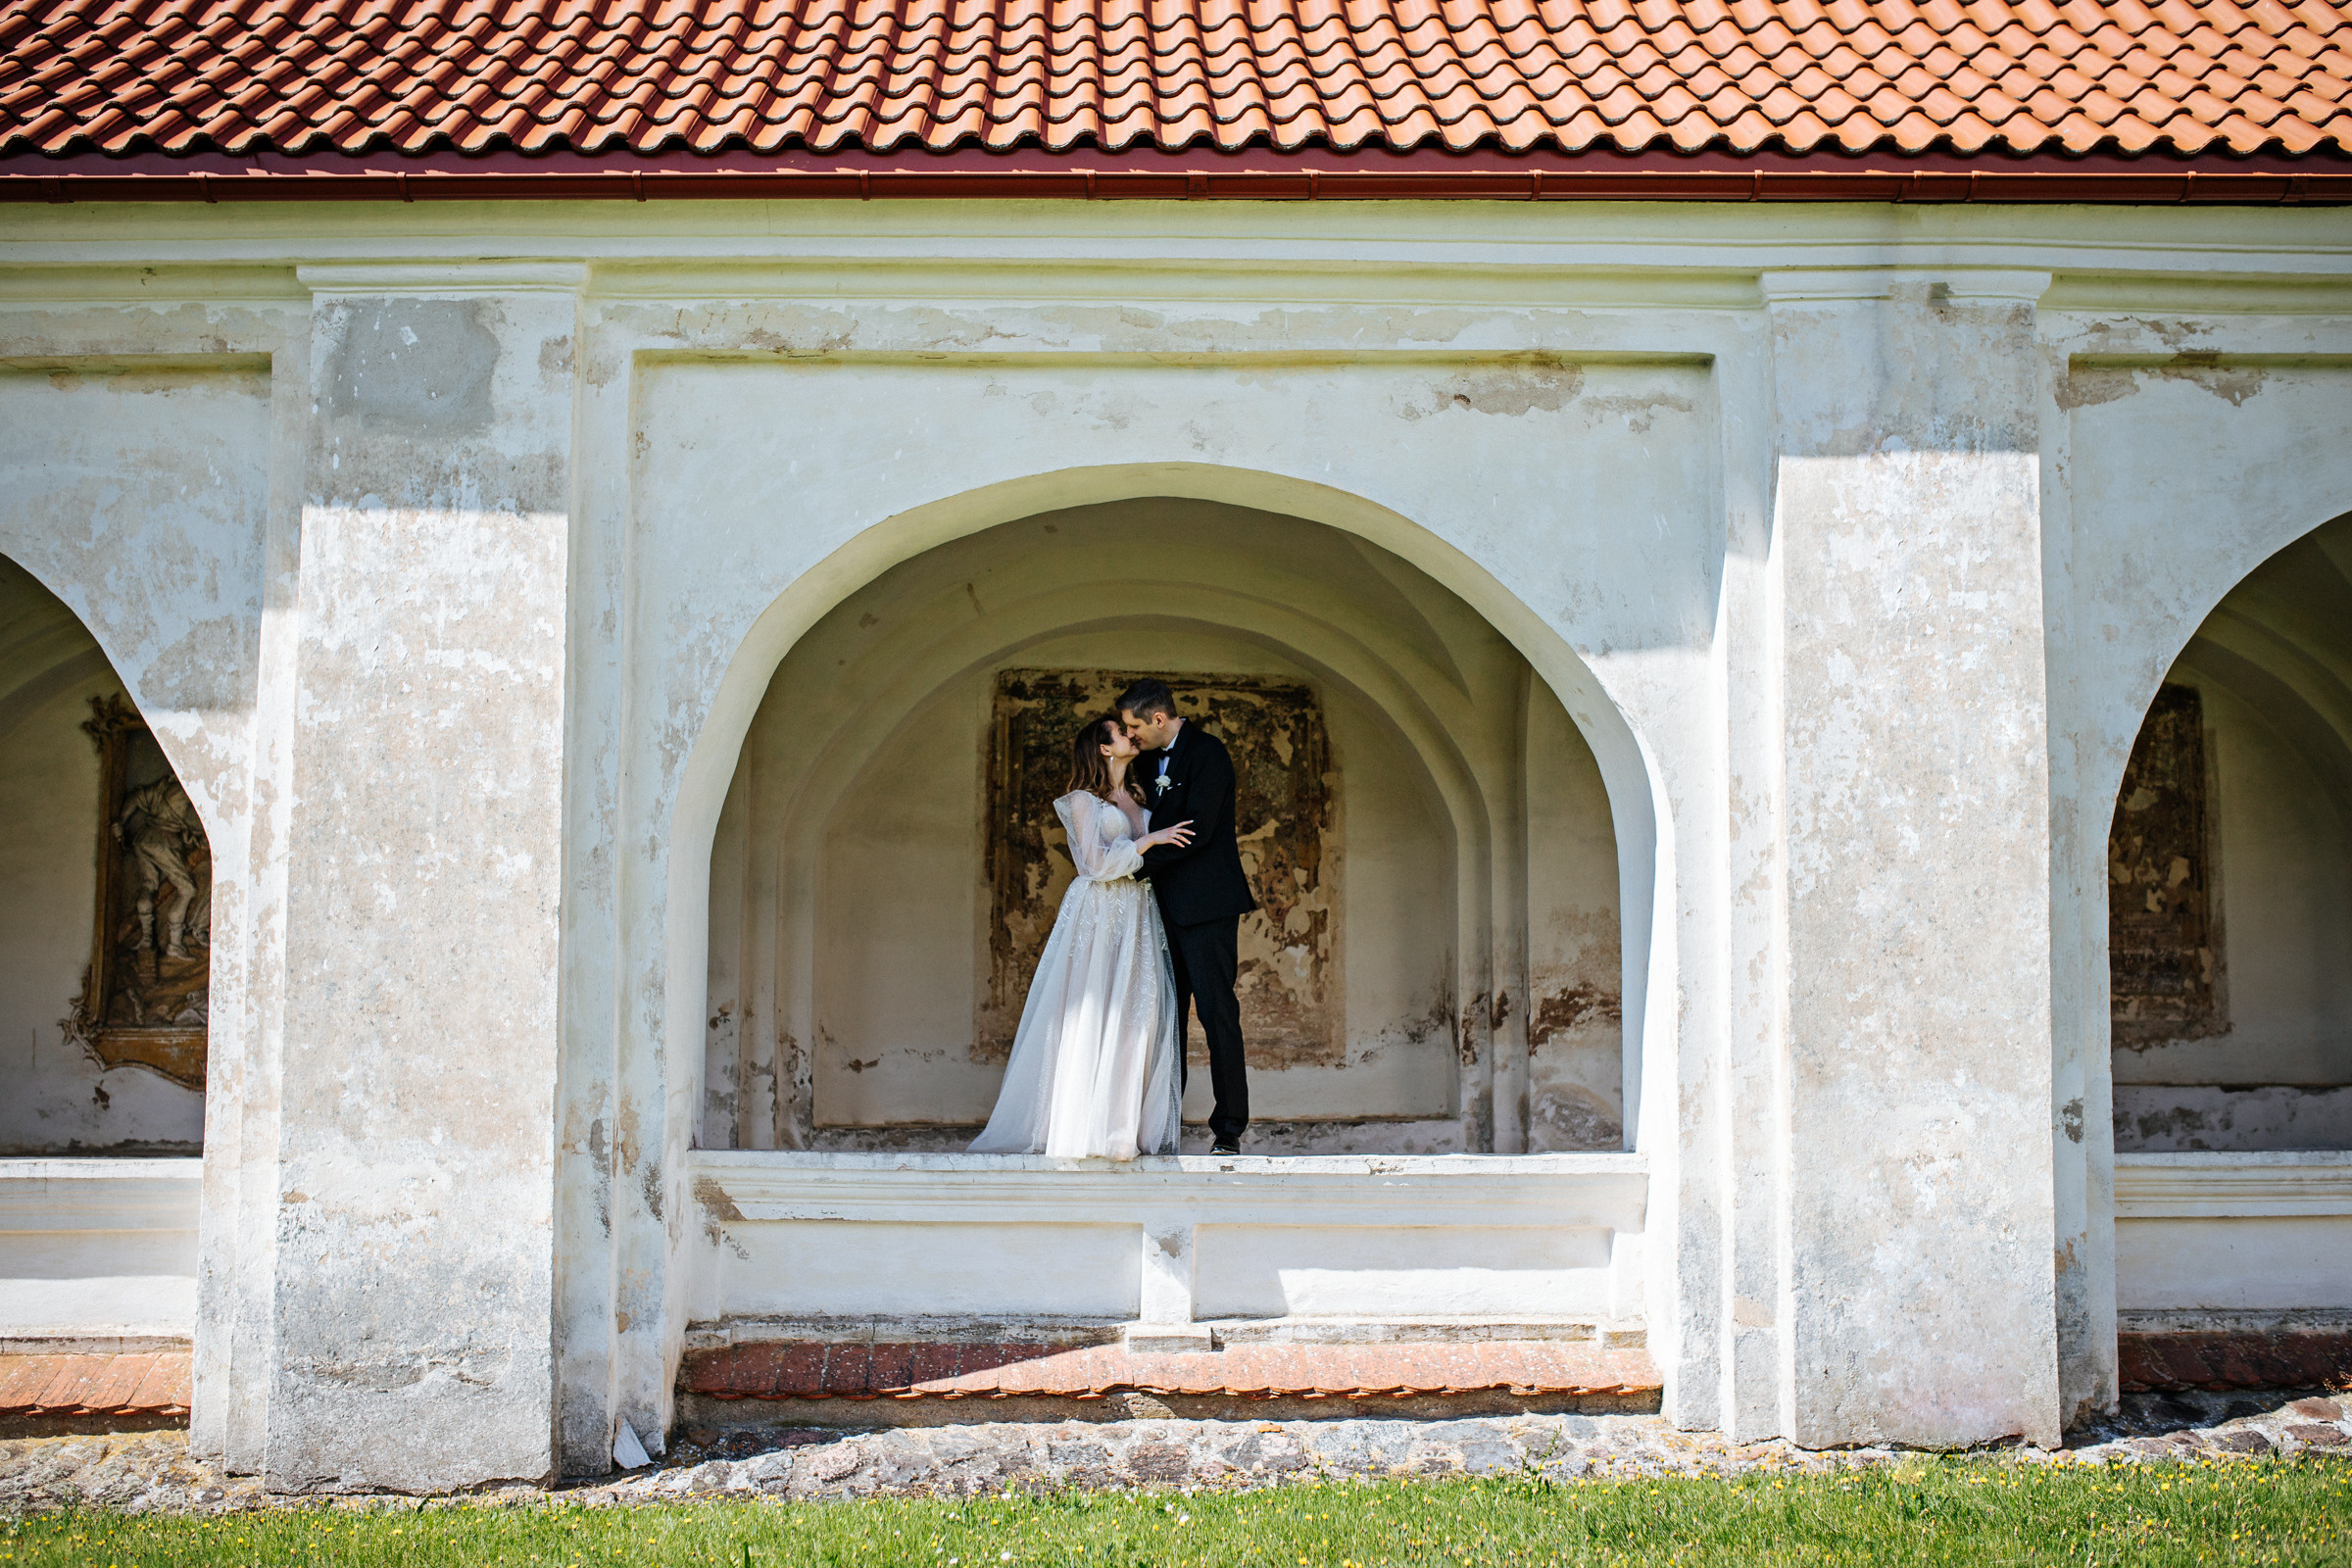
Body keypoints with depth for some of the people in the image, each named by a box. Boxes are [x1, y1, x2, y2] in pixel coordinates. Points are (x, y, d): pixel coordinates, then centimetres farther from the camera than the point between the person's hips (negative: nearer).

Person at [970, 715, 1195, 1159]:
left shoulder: (1134, 801, 19)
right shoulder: (1083, 801, -2)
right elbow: (1097, 863, -11)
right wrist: (1149, 840, -12)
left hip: (1137, 920, 7)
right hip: (1098, 917, -7)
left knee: (1136, 1017, 1)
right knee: (1090, 1019, -8)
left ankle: (1127, 1126, 3)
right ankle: (1085, 1127, -4)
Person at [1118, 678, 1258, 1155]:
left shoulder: (1207, 752, -10)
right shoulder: (1153, 759, 16)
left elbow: (1197, 830, -18)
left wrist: (1138, 861, -14)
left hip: (1206, 902, -8)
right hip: (1167, 904, 8)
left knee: (1216, 1010, -8)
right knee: (1167, 1013, 8)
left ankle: (1229, 1127, -4)